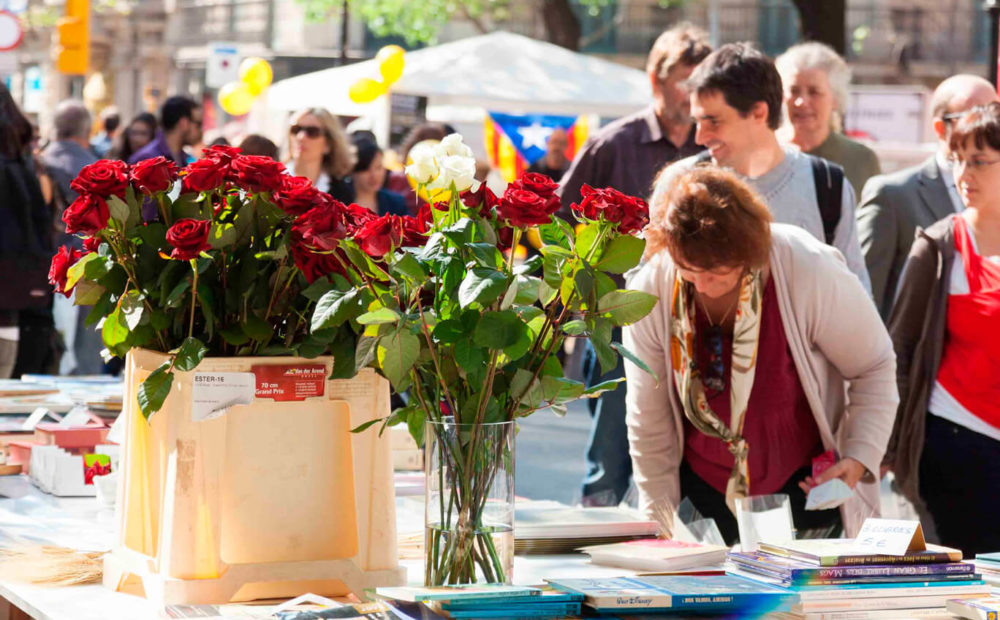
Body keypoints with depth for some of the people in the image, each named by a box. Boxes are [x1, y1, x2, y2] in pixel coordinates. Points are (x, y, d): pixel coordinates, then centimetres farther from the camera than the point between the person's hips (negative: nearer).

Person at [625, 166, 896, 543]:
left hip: (806, 483, -2)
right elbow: (649, 422, -4)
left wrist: (861, 459, -17)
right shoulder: (650, 291, -15)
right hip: (705, 487, 2)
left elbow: (874, 368, -5)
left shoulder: (811, 273, -22)